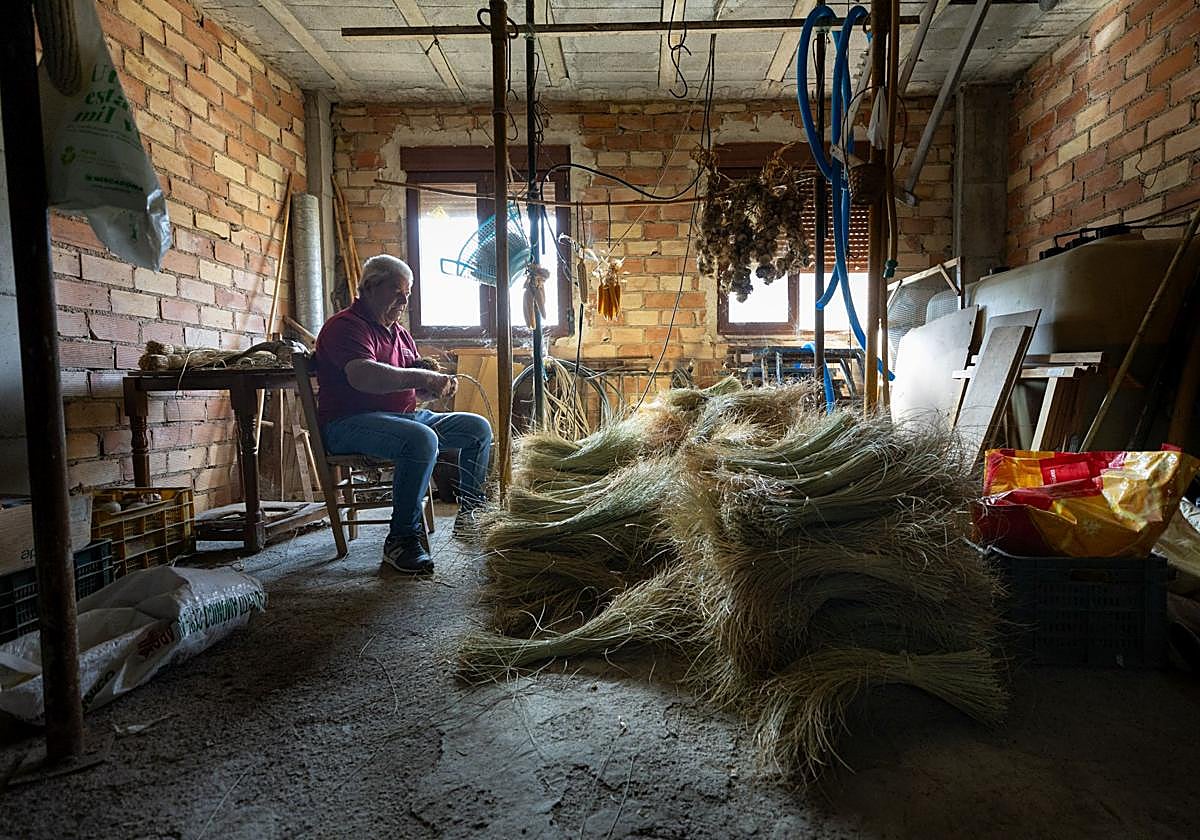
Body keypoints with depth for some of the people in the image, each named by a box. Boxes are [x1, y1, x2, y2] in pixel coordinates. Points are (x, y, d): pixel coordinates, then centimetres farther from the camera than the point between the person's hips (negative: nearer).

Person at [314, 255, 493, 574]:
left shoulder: (399, 332, 22)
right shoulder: (346, 326, -8)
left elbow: (416, 386, 22)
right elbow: (363, 377, -28)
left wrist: (439, 384, -1)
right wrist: (422, 377, -31)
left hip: (406, 415, 10)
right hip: (351, 423, -9)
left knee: (479, 428, 4)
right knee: (421, 439, -38)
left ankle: (471, 512, 14)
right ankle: (401, 540, -28)